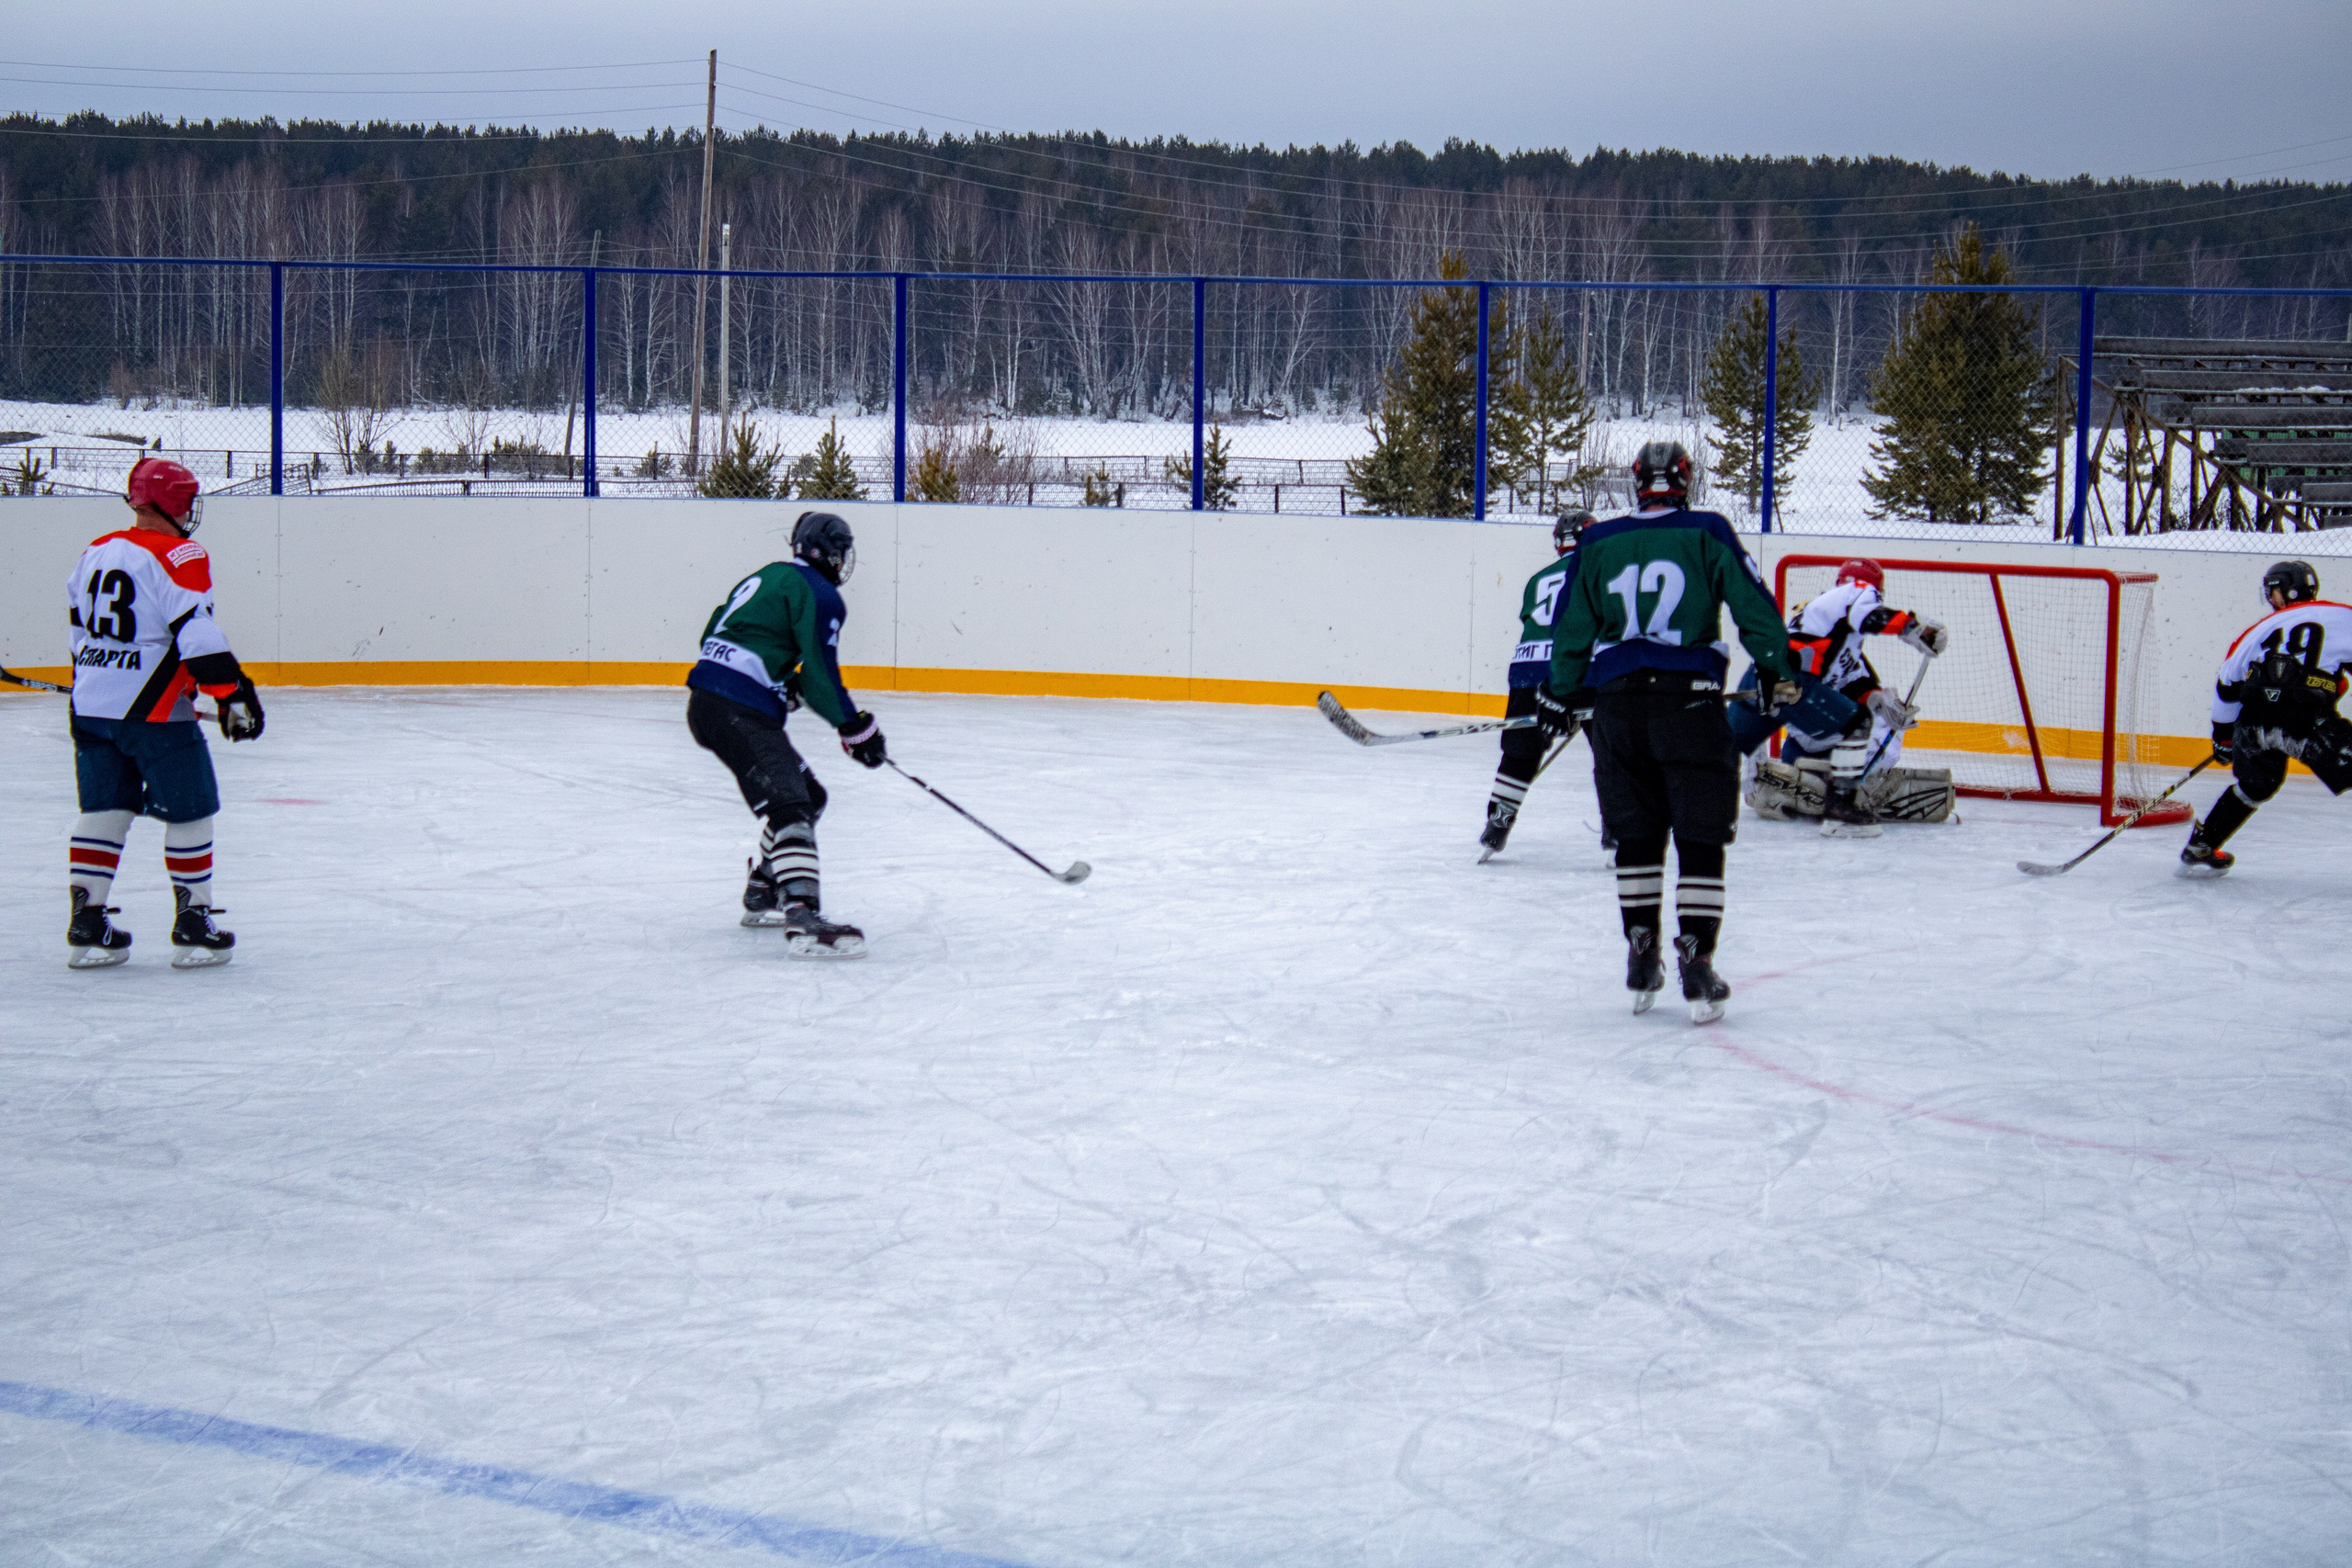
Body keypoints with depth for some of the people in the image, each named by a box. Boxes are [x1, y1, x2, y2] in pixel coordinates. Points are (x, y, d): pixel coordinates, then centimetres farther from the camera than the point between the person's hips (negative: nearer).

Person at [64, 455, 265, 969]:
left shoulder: (95, 552, 12)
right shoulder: (179, 556, -12)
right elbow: (197, 635, -20)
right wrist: (233, 695, -15)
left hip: (90, 707, 7)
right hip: (154, 710, -7)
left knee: (104, 809, 13)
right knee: (190, 811, 4)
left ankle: (86, 925, 12)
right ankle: (193, 926, 7)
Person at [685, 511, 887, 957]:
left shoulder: (769, 577, 24)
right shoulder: (818, 594, -6)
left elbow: (717, 634, 26)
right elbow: (820, 674, -12)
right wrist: (856, 728, -1)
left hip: (707, 700, 10)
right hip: (736, 713, -10)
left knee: (807, 795, 21)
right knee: (789, 808, -20)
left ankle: (763, 895, 31)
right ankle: (803, 918, -36)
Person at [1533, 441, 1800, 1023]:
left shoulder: (1598, 543, 9)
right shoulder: (1708, 533, 1)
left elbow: (1572, 625, 14)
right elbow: (1753, 606, -1)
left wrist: (1561, 693, 25)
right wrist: (1778, 671, 11)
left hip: (1616, 701, 3)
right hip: (1690, 700, -3)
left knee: (1636, 835, 15)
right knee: (1700, 839, 2)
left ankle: (1641, 958, 16)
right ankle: (1696, 964, -4)